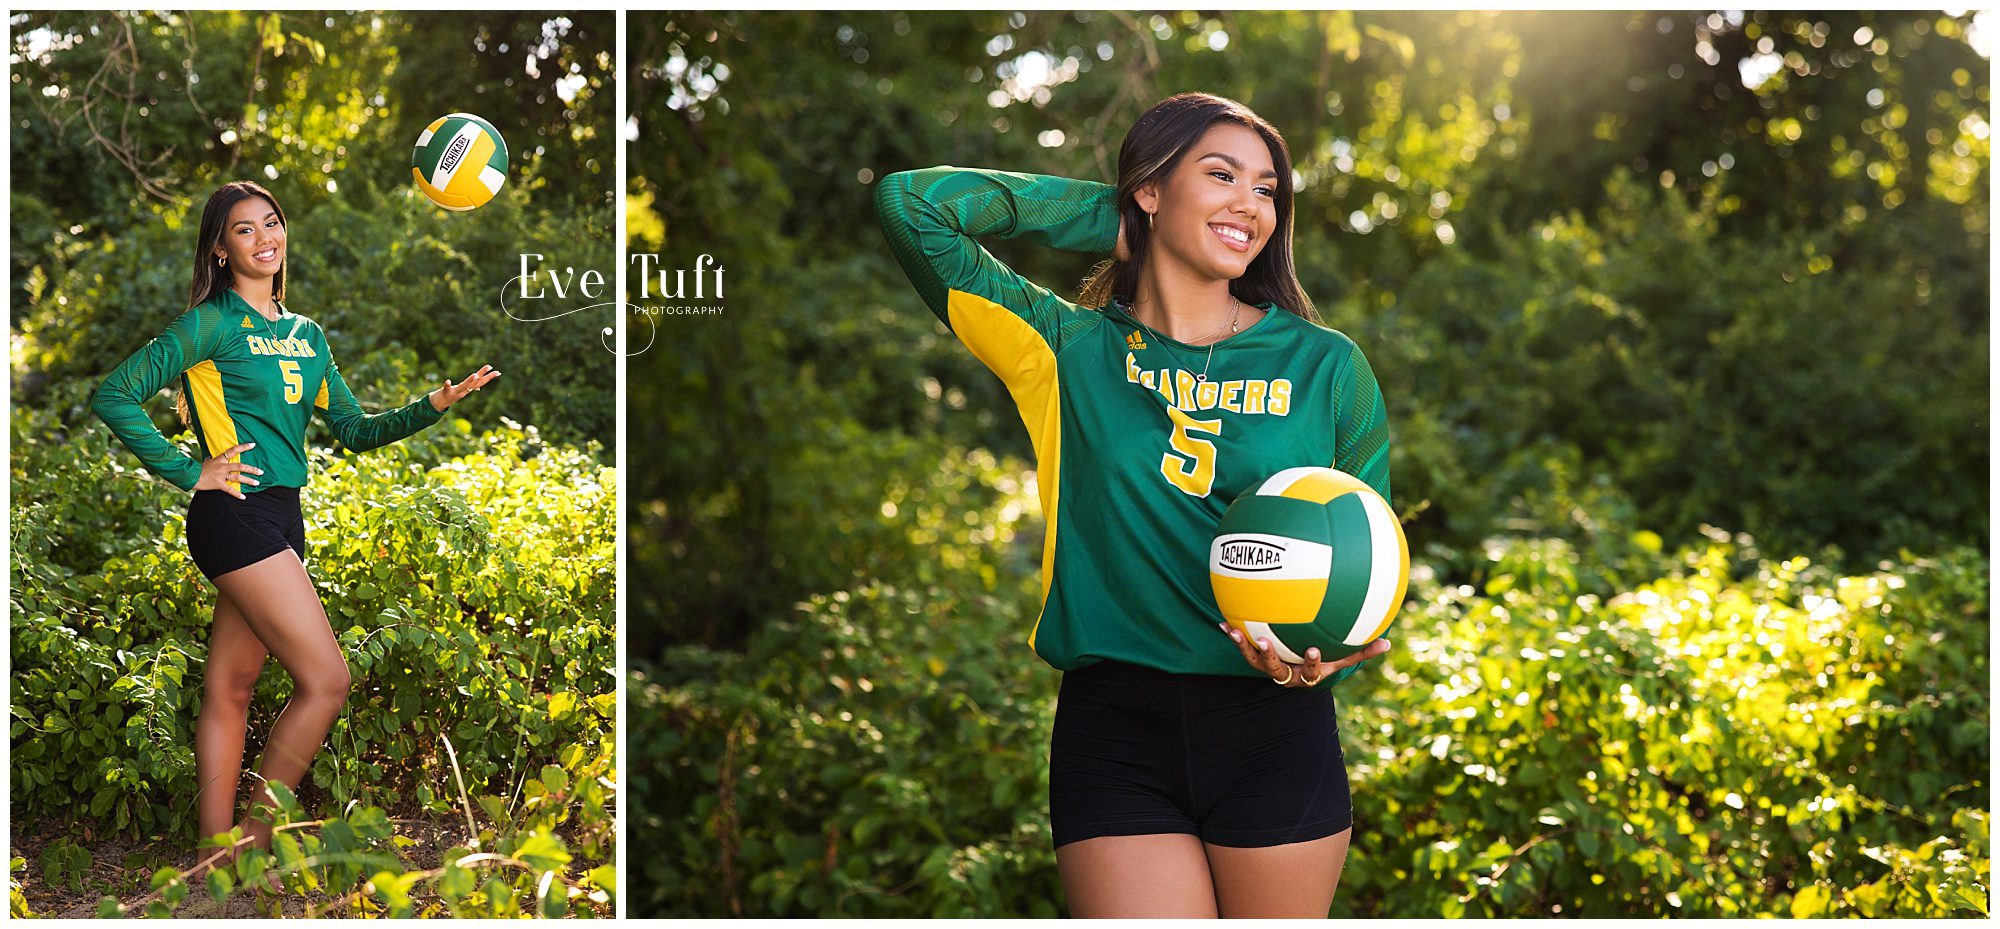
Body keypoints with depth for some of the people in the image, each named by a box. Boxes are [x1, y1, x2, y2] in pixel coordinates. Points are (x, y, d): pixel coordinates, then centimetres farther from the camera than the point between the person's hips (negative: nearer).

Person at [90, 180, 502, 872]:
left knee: (230, 690, 9)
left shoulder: (306, 333, 17)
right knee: (326, 679, -10)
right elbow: (113, 397, -8)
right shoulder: (213, 324, -5)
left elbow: (354, 430, 17)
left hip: (280, 519, 7)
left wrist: (434, 405, 4)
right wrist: (189, 473, -10)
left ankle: (219, 854, 13)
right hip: (234, 513, -7)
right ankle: (254, 835, 1)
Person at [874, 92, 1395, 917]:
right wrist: (1097, 211, 5)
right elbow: (909, 203, -3)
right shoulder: (1068, 350, 3)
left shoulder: (1325, 368, 6)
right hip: (1114, 732, -1)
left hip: (1276, 732, 2)